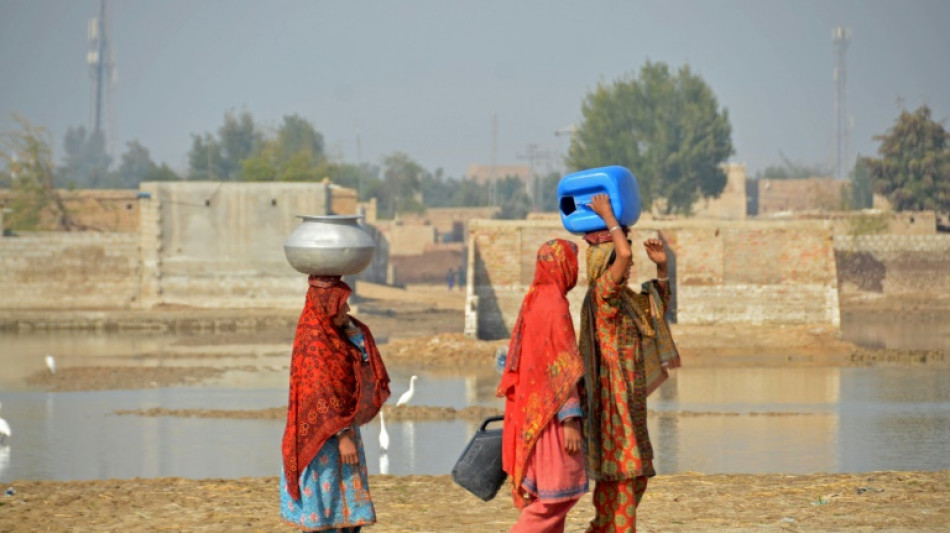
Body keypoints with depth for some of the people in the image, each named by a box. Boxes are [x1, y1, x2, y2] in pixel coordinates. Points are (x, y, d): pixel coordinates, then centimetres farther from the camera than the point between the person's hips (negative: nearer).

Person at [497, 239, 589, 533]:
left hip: (531, 414, 9)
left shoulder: (532, 302, 12)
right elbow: (561, 368, -20)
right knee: (560, 492, -7)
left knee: (549, 494, 10)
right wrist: (571, 420, -22)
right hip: (550, 414, -9)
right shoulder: (555, 305, -15)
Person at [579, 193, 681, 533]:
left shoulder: (626, 298, 15)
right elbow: (624, 254, -27)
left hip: (629, 400, 10)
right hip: (612, 400, -10)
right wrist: (607, 217, -14)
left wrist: (661, 266, 16)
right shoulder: (602, 292, -12)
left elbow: (658, 308, 29)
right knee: (621, 476, -9)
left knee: (635, 476, 13)